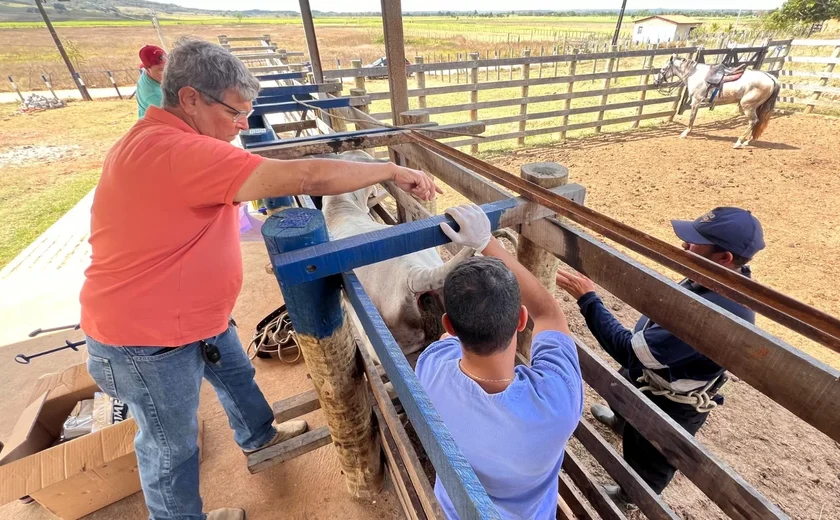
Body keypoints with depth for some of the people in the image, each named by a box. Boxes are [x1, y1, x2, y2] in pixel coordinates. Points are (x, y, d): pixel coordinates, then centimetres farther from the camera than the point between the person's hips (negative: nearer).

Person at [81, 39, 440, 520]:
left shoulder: (164, 141, 4)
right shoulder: (172, 150, -31)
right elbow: (307, 177, -36)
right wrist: (393, 171, -26)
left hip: (198, 314, 10)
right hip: (147, 336, -9)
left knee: (237, 373, 28)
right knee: (172, 445, 15)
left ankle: (258, 435, 56)